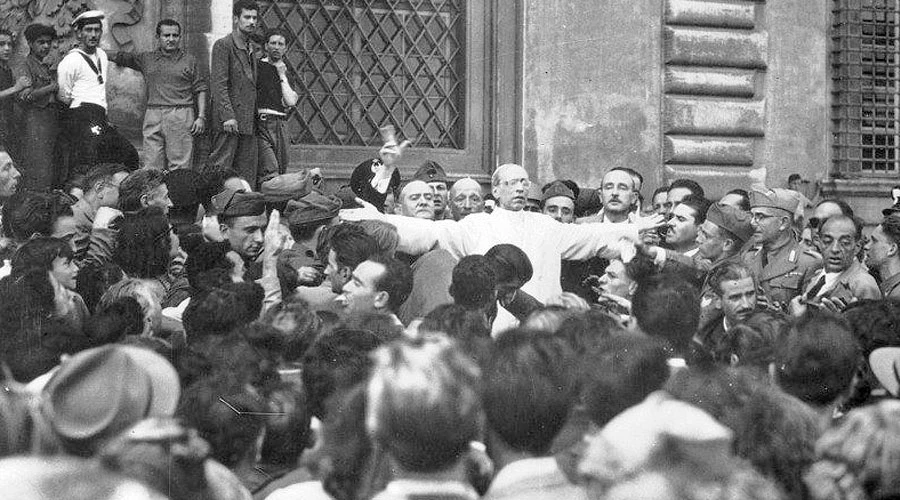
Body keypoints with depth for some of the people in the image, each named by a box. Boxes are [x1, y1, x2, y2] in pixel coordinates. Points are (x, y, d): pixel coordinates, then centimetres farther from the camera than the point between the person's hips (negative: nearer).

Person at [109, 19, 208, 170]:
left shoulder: (190, 61, 9)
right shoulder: (147, 59, 15)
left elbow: (201, 90, 8)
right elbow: (120, 57, 19)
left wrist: (201, 117, -1)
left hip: (181, 117, -3)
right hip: (153, 116, 3)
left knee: (179, 167, -7)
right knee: (152, 167, -1)